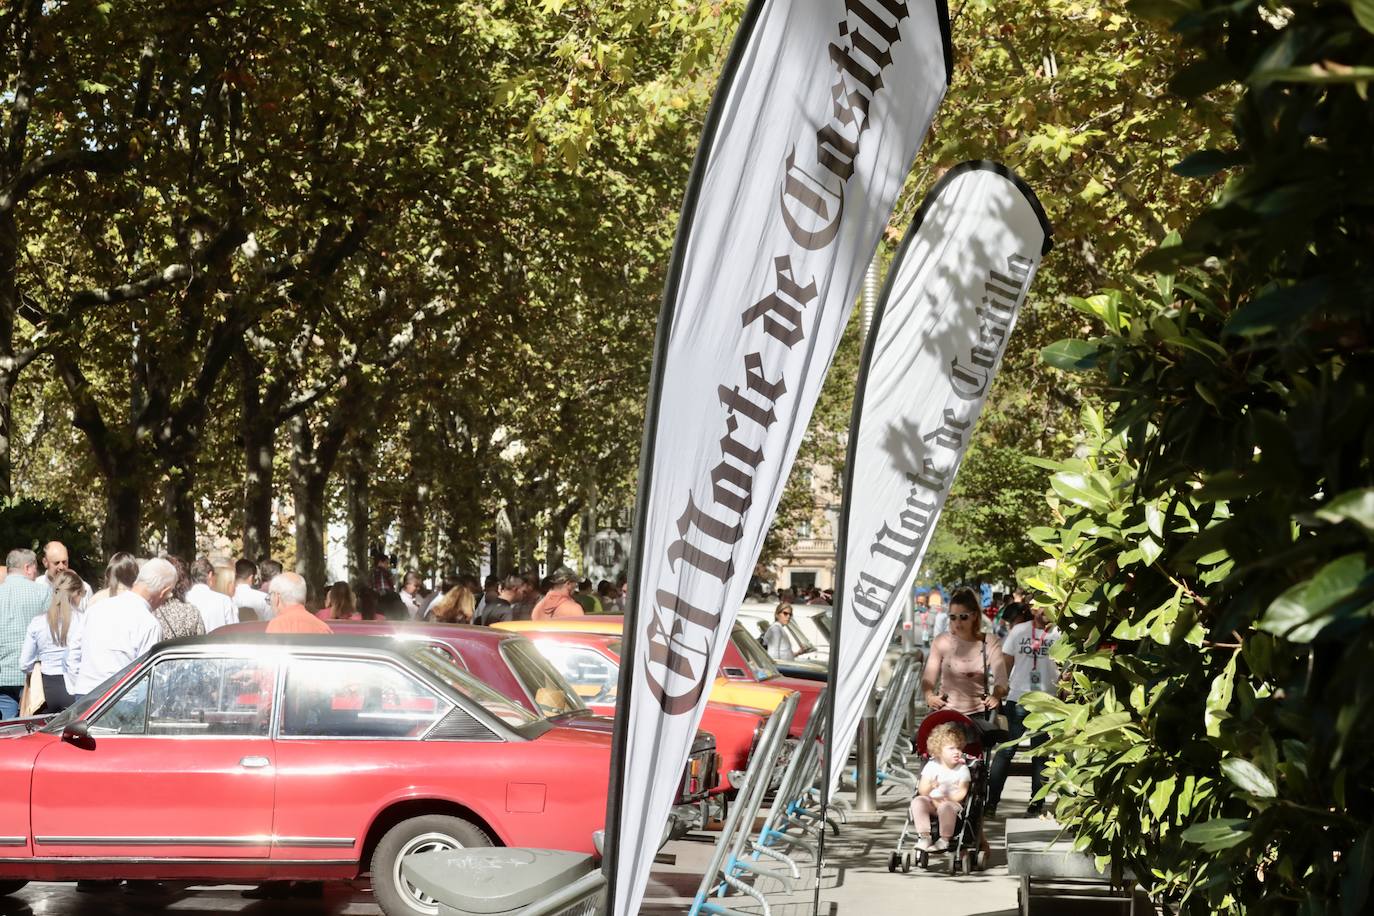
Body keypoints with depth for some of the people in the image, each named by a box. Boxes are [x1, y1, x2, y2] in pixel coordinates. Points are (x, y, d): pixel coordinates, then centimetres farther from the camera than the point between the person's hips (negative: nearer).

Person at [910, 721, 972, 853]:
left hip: (953, 803, -2)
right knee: (917, 802, -27)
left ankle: (944, 840, -23)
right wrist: (929, 787, -25)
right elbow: (922, 791, -3)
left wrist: (945, 799, -19)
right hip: (932, 803, 2)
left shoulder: (962, 769, 0)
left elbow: (962, 793, -6)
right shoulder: (931, 766, 3)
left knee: (946, 806, -36)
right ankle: (924, 837, -25)